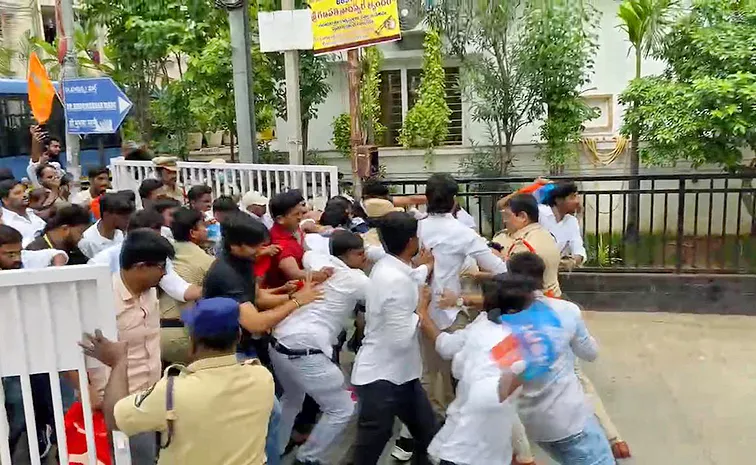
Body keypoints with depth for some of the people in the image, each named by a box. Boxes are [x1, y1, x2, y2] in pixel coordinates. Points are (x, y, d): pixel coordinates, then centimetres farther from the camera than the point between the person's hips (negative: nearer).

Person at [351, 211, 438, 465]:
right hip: (381, 377, -9)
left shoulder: (386, 266, 3)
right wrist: (421, 305, -14)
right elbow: (402, 339, -27)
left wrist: (422, 269, 29)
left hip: (399, 373, 9)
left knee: (428, 434, 19)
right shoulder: (396, 280, -27)